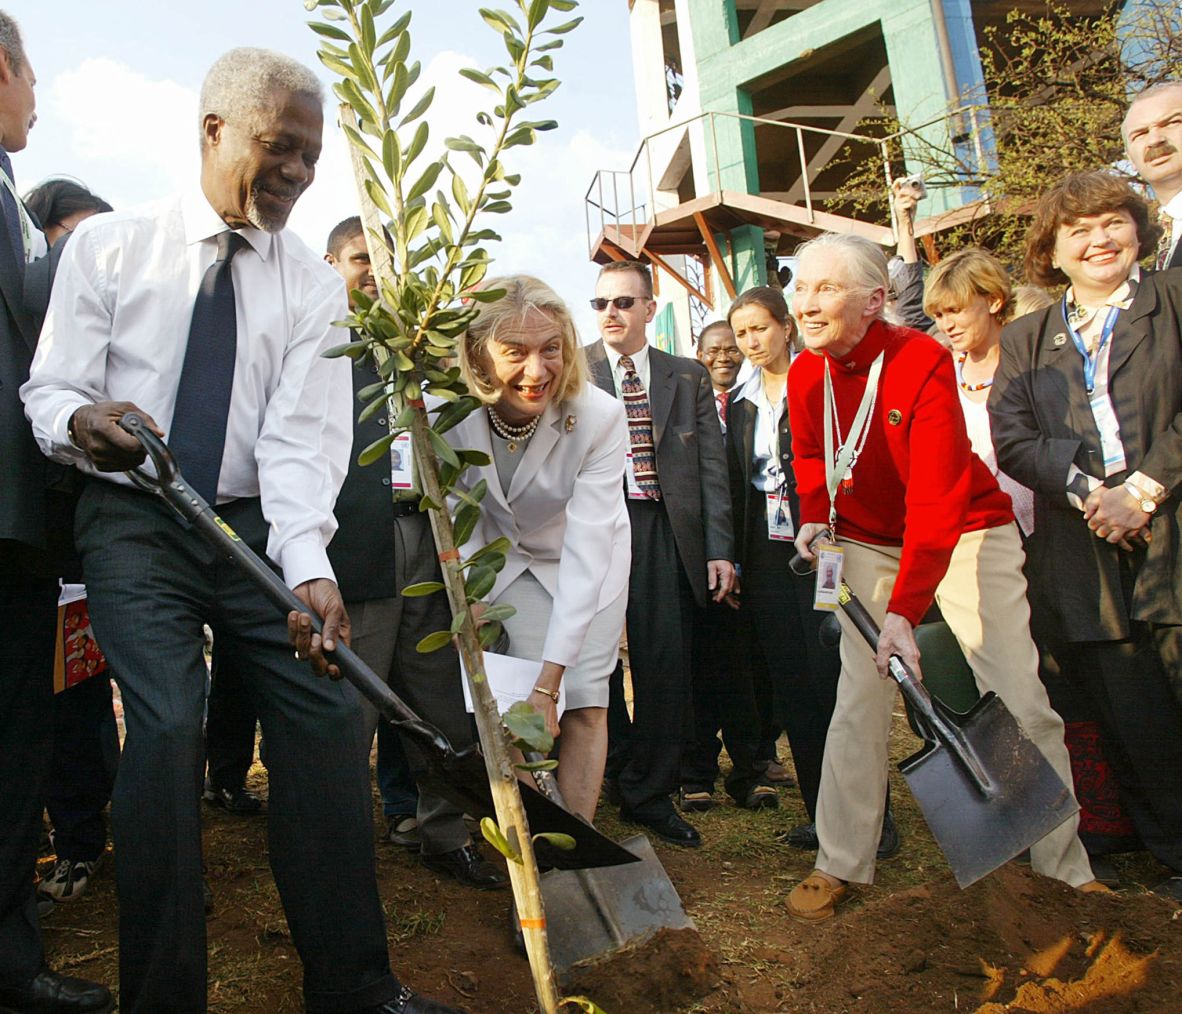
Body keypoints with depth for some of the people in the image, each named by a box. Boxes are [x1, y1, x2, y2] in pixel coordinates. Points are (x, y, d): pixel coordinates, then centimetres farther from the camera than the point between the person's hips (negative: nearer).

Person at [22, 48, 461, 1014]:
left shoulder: (315, 286, 2)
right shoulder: (110, 244, 2)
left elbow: (304, 434, -9)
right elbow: (49, 387, 1)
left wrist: (310, 565, -25)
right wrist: (79, 419, -25)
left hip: (259, 525, 2)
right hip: (134, 522, -1)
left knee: (328, 712, -9)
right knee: (167, 725, -18)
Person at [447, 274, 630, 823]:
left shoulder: (599, 417, -30)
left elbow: (586, 548, -34)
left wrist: (548, 682, -37)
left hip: (589, 563, -1)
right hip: (506, 560, 1)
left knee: (584, 705, -7)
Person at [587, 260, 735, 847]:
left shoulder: (689, 378, 12)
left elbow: (711, 466, 8)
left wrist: (719, 549, 1)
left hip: (666, 533, 1)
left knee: (667, 665, 1)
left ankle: (650, 794, 18)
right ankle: (618, 772, 32)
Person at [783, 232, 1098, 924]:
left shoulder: (924, 361, -24)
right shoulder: (806, 375, -7)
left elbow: (936, 500, -31)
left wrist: (904, 611, -37)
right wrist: (815, 518, -4)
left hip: (967, 535, -3)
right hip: (868, 545, 4)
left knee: (1022, 703, -5)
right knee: (858, 704, -1)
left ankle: (1065, 867, 15)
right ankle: (841, 865, 11)